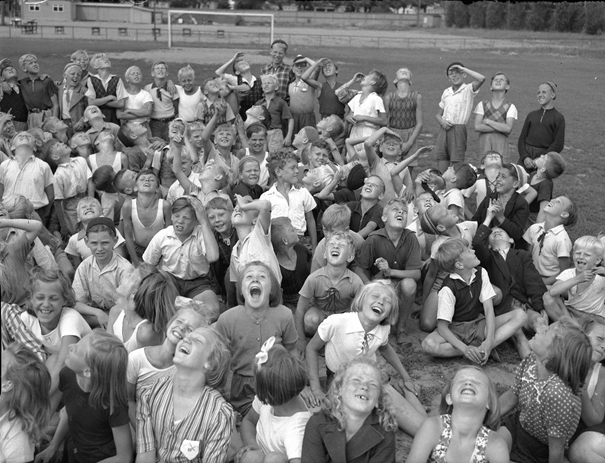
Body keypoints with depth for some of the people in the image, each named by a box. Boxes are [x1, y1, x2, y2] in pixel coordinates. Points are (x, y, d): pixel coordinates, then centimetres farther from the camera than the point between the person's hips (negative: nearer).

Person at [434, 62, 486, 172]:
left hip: (458, 129, -5)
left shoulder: (468, 90, -1)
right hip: (444, 129, 5)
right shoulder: (446, 92, 16)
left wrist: (463, 68, -10)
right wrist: (442, 122, -3)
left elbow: (481, 78, -21)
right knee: (441, 170, 5)